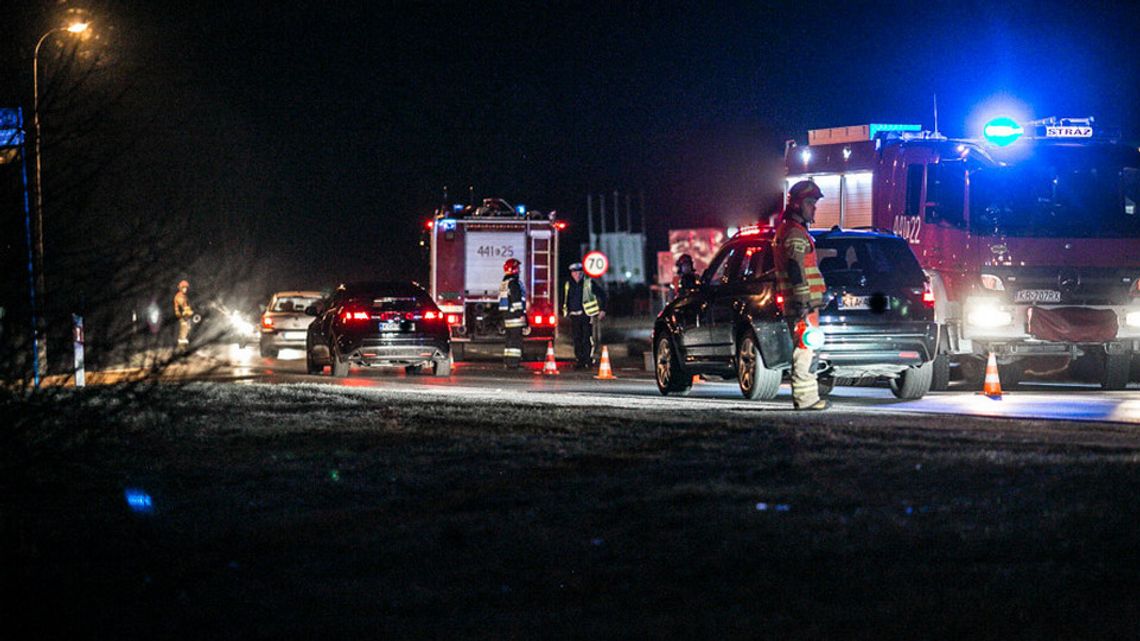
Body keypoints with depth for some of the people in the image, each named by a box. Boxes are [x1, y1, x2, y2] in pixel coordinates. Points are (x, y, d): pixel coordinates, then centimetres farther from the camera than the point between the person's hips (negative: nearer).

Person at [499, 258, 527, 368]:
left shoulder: (503, 283, 16)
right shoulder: (514, 283, -14)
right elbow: (517, 300, -20)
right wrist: (521, 314, -18)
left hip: (506, 314, 10)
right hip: (515, 316, -10)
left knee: (510, 339, 14)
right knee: (516, 339, -9)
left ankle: (507, 362, 16)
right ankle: (513, 363, -13)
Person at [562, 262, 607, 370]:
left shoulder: (588, 283, -2)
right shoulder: (568, 285, 11)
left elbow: (602, 294, 2)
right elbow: (564, 300, 25)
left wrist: (602, 310, -3)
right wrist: (565, 311, 16)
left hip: (586, 315, -4)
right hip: (574, 316, 4)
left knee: (587, 339, -8)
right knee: (577, 340, 5)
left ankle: (589, 361, -5)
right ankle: (579, 361, 12)